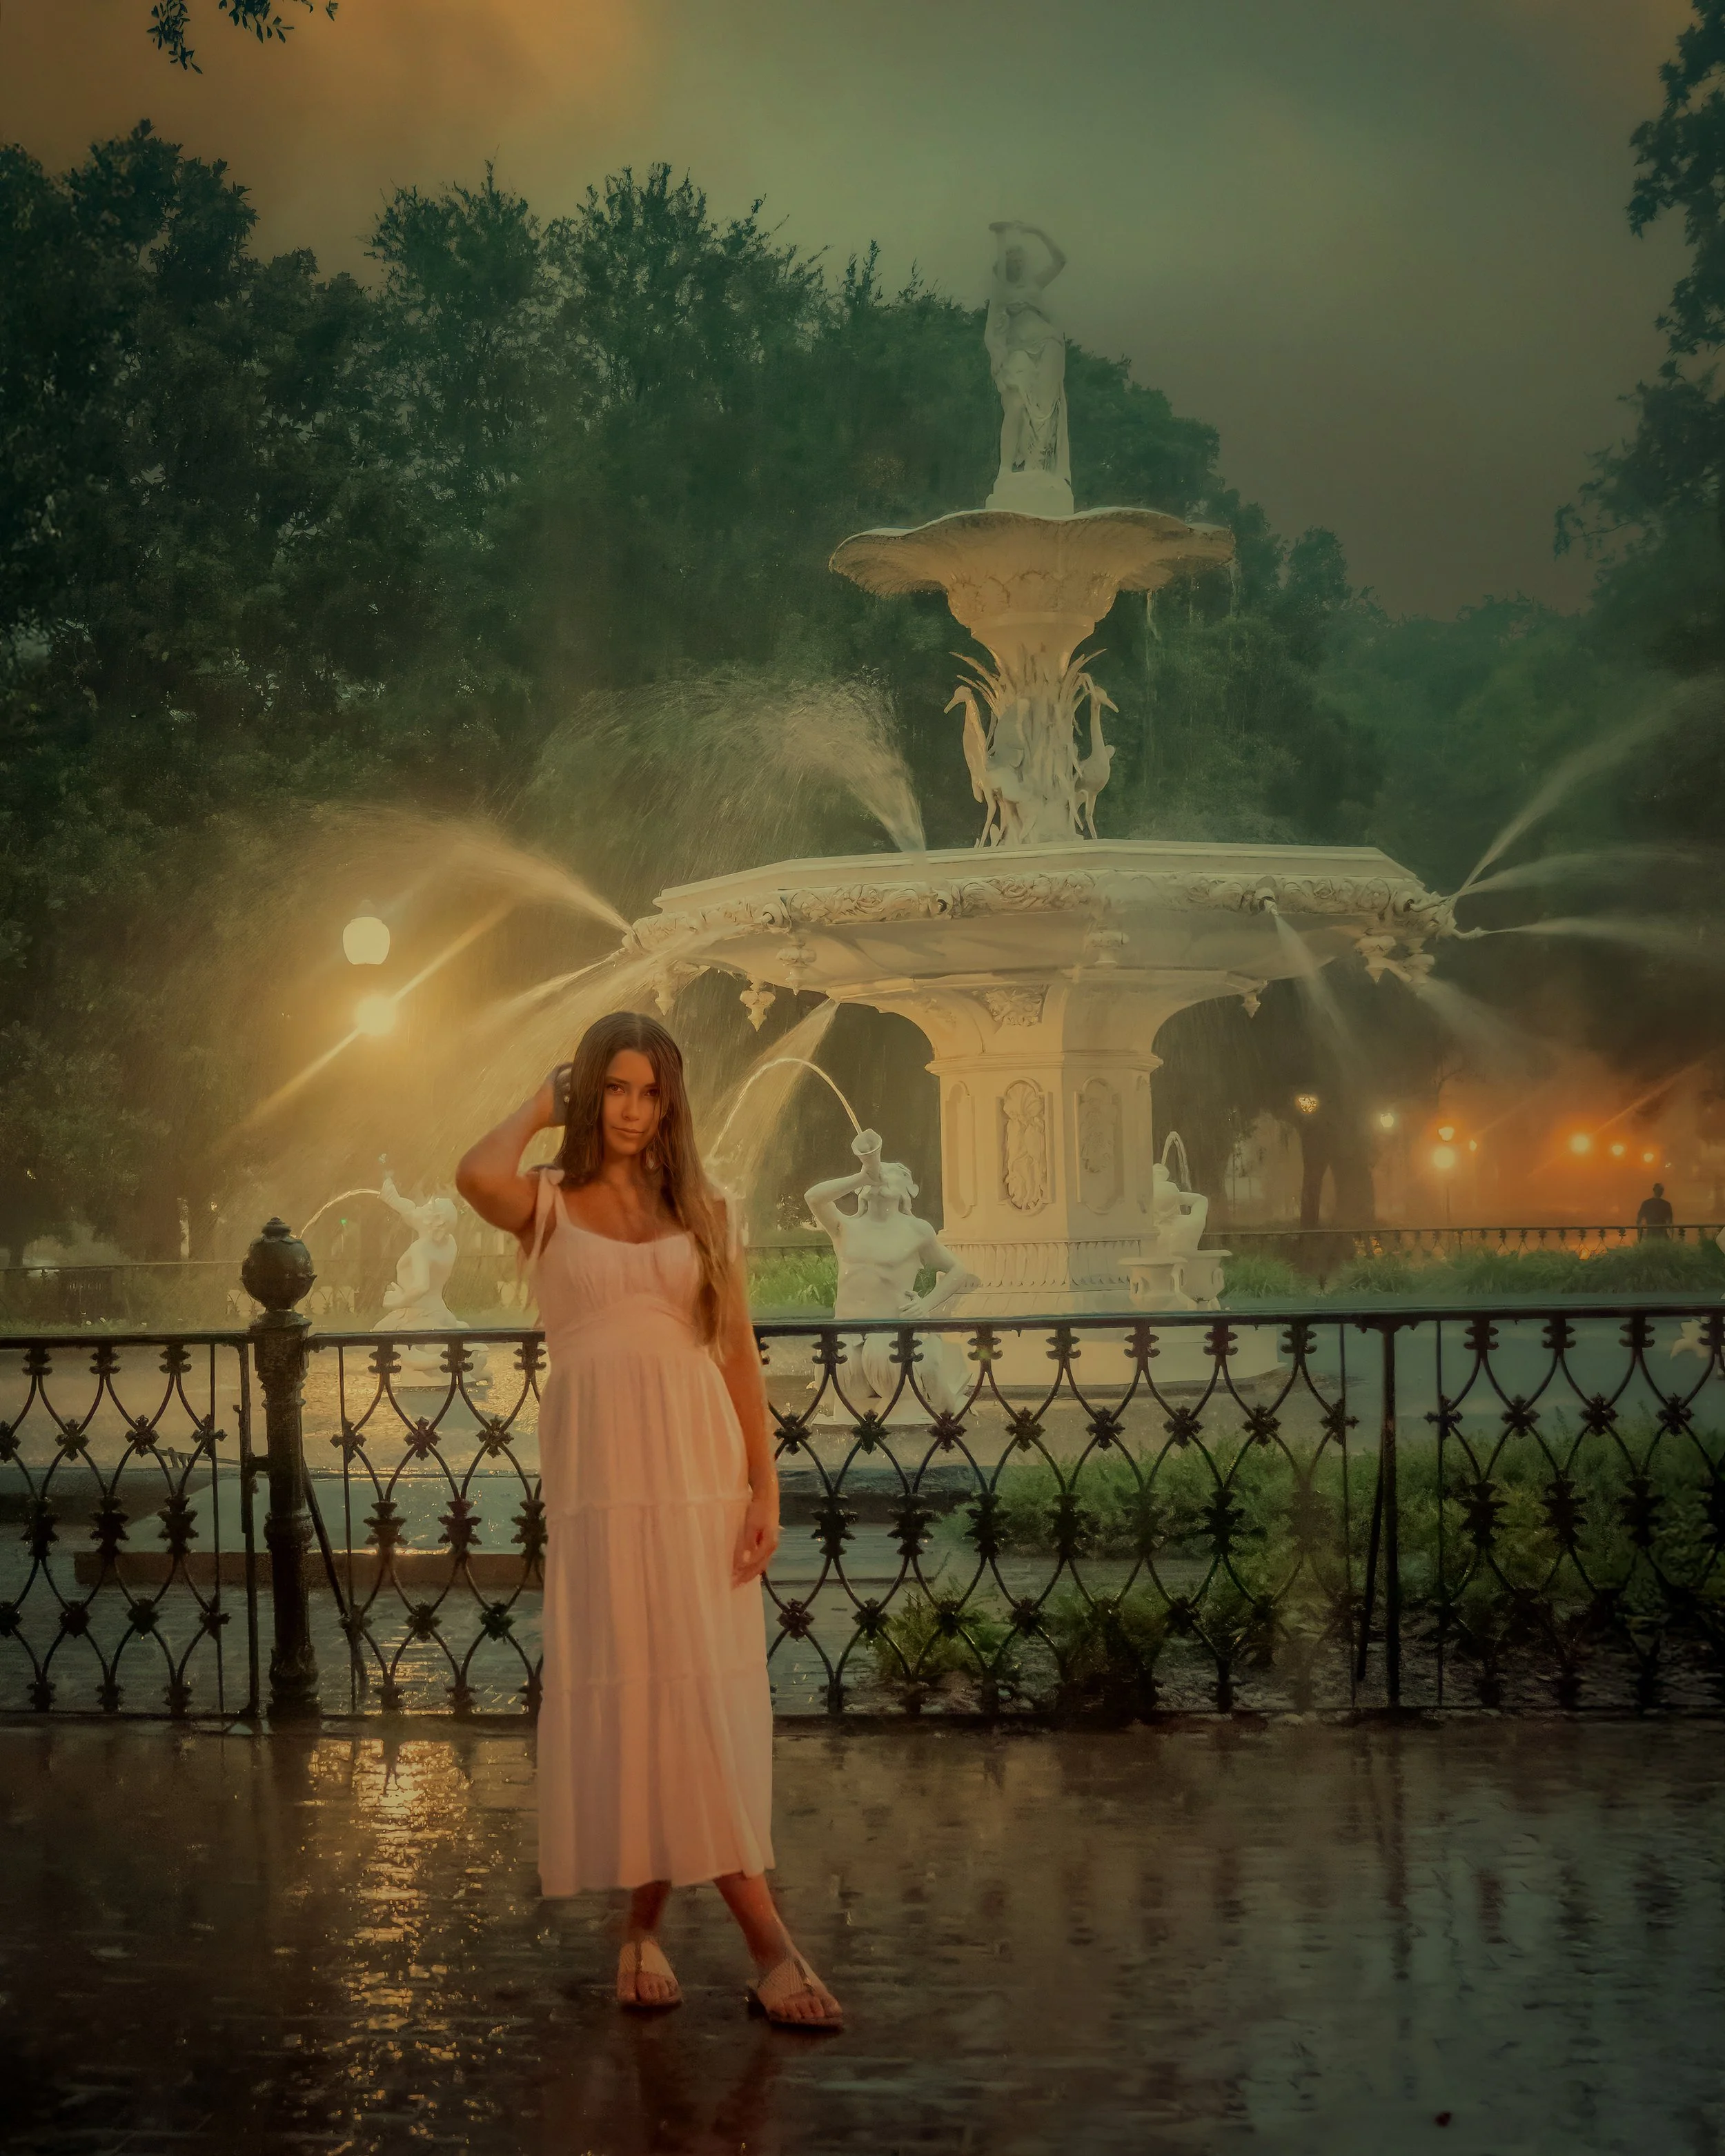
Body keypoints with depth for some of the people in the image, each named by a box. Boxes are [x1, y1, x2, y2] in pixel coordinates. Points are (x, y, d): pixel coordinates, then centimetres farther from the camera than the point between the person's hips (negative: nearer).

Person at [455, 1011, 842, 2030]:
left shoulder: (700, 1210, 12)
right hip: (599, 1466, -2)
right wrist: (539, 1107, 1)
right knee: (624, 1685, -6)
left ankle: (648, 1926, 12)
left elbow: (739, 1353, 9)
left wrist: (765, 1487, 0)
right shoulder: (551, 1204, 6)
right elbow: (479, 1176, -18)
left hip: (700, 1462, 2)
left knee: (700, 1695, 0)